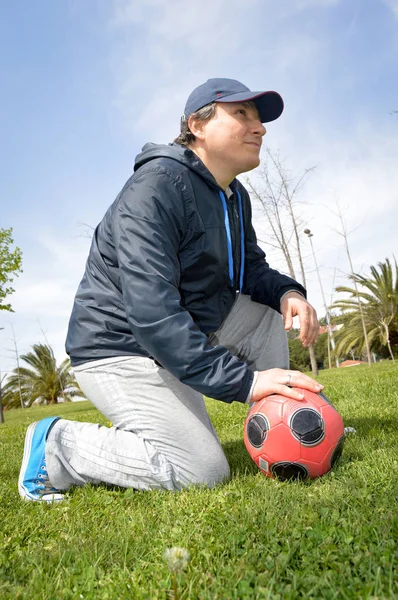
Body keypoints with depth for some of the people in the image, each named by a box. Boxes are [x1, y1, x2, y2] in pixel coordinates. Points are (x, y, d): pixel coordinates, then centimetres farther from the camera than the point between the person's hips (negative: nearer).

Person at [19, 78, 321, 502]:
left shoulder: (235, 197, 7)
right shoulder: (157, 187, -22)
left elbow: (252, 269, 13)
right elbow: (151, 311, -31)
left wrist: (287, 291, -12)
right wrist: (243, 381, -34)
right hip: (120, 348, -9)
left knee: (268, 314, 4)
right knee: (204, 471, -13)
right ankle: (57, 445, 0)